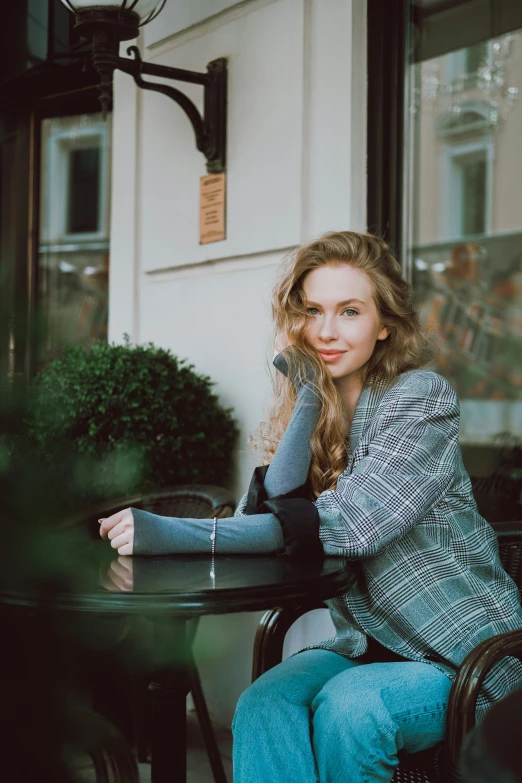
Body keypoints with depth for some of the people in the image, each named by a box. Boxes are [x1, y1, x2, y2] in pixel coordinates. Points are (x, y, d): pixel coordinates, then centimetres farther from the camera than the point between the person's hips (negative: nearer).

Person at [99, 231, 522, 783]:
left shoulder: (422, 397, -15)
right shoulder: (311, 404, 4)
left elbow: (339, 525, -29)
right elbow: (274, 510, -13)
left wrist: (173, 535, -33)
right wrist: (308, 396, -17)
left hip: (467, 654, -4)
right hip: (371, 643, 4)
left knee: (347, 706, -31)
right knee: (262, 706, -24)